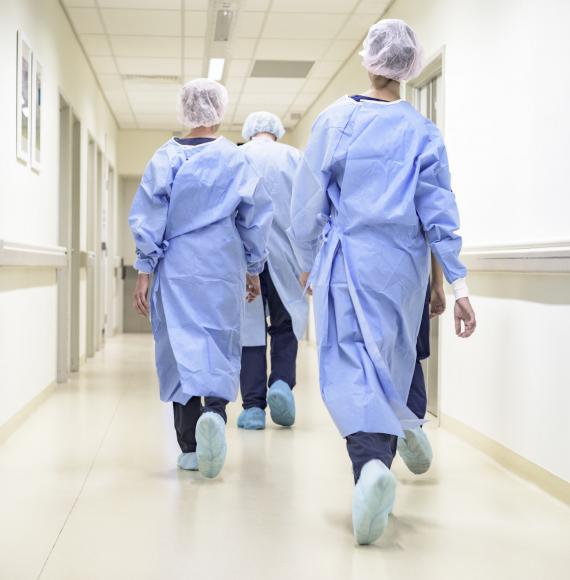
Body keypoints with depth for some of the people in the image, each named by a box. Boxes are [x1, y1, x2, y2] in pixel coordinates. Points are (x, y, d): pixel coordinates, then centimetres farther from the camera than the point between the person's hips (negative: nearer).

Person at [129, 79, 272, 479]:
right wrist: (254, 270, 15)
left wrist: (144, 271, 1)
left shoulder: (166, 157, 0)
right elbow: (256, 218, 5)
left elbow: (148, 216, -3)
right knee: (220, 345, 7)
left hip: (176, 268, 0)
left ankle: (190, 447, 5)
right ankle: (214, 410, -22)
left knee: (181, 345, 4)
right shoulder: (235, 160, 1)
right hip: (222, 269, 0)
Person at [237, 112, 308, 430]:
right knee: (286, 325, 13)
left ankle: (253, 406, 3)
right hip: (284, 257, 0)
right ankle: (282, 382, -9)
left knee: (249, 327, 5)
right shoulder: (293, 156, 6)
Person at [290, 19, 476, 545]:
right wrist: (458, 283, -2)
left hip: (347, 260, -2)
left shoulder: (336, 120, -1)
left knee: (349, 365, -7)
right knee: (393, 364, 16)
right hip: (404, 266, 2)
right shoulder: (423, 132, 2)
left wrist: (310, 262, 14)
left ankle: (372, 461, -31)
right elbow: (439, 212, -2)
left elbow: (309, 201, 0)